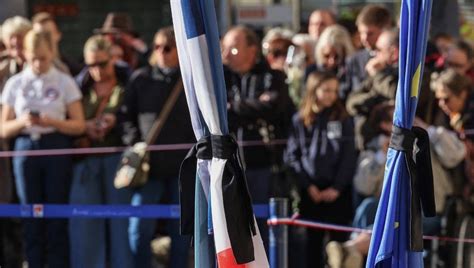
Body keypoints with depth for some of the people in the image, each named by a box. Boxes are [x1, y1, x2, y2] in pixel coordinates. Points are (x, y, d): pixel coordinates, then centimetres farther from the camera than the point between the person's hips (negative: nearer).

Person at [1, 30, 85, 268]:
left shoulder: (64, 82, 2)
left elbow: (79, 125, 1)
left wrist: (53, 122, -16)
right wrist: (22, 122, -14)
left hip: (56, 148, -1)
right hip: (26, 148, 1)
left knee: (57, 215, -1)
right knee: (31, 217, 3)